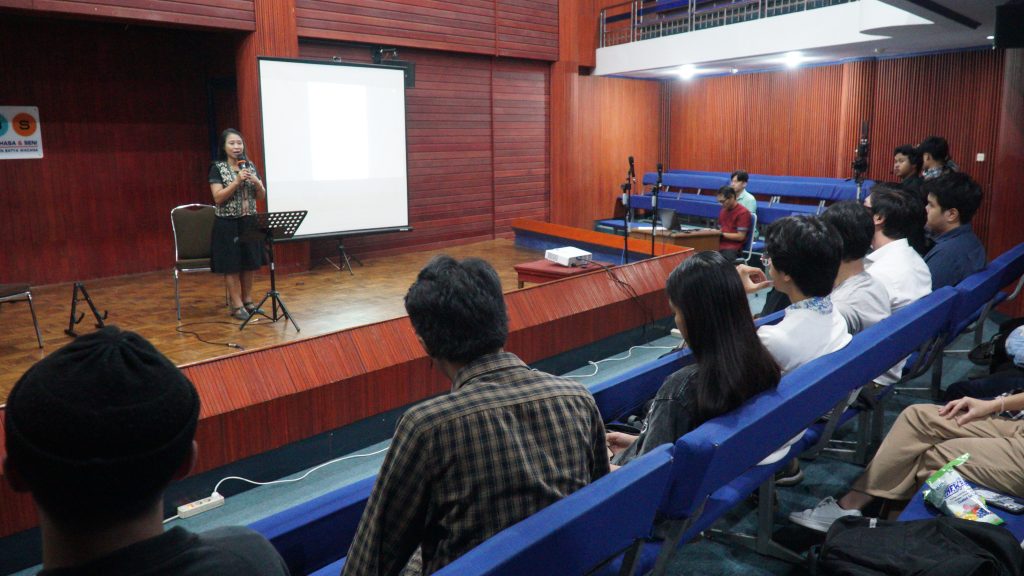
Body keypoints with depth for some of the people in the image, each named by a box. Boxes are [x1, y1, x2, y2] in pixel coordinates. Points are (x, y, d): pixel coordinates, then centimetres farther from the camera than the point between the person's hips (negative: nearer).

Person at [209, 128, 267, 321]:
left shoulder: (250, 166, 8)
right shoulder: (217, 168, -5)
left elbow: (261, 196, 8)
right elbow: (218, 198, -14)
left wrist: (257, 182, -12)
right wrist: (237, 181, -21)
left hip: (249, 222, 4)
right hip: (228, 223, -4)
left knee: (249, 263, 10)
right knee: (231, 265, 1)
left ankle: (248, 301, 22)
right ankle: (237, 305, 9)